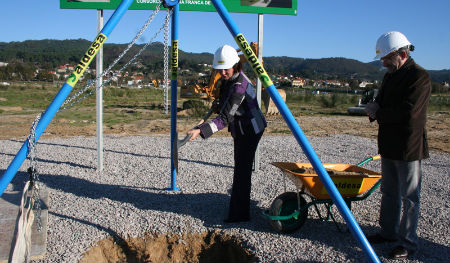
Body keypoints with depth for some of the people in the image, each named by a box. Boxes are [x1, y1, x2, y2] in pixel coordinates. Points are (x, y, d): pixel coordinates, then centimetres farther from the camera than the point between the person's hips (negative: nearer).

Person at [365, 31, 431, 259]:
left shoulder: (419, 76, -14)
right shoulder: (390, 75, 14)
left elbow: (409, 112, -24)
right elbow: (381, 103, 19)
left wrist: (378, 113, -12)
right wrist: (374, 108, -6)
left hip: (409, 147, -9)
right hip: (389, 145, 9)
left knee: (409, 197, 1)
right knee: (389, 192, 17)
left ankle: (408, 242, 12)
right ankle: (388, 232, 31)